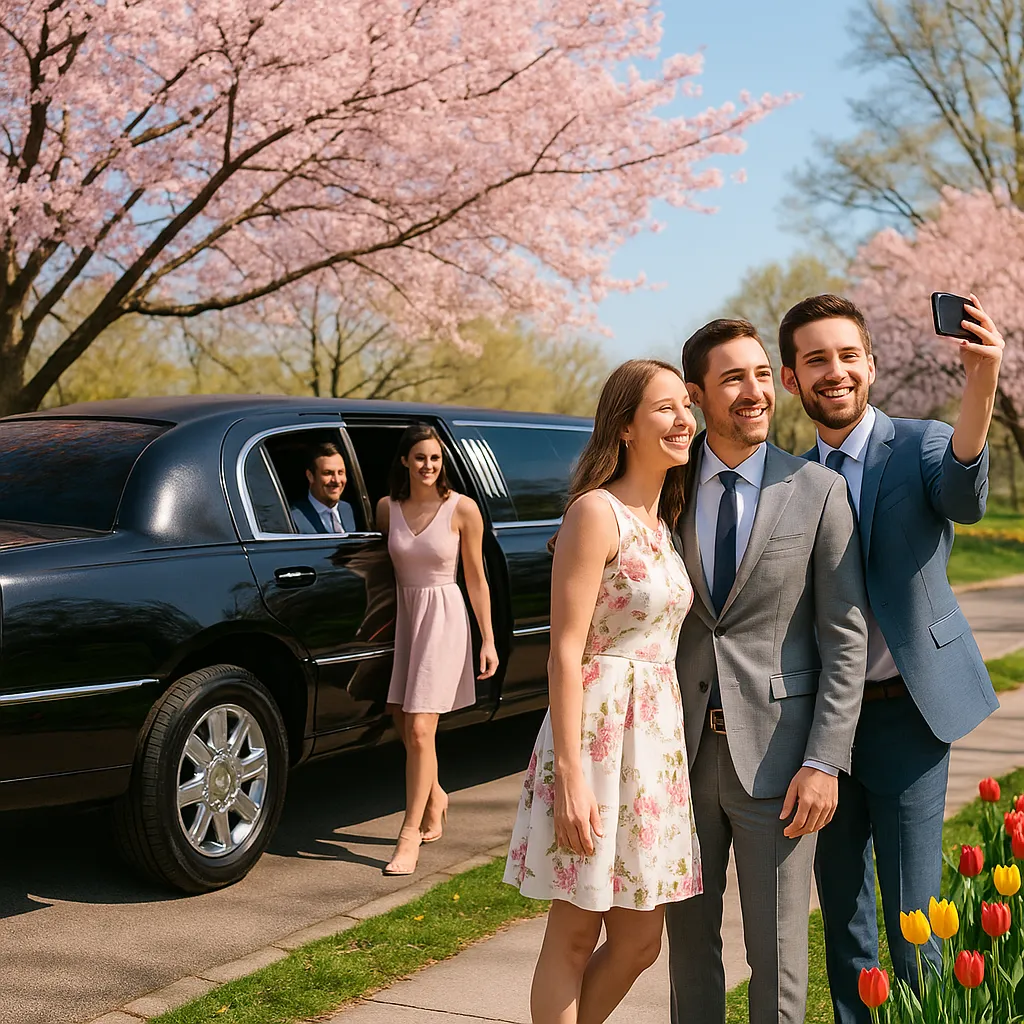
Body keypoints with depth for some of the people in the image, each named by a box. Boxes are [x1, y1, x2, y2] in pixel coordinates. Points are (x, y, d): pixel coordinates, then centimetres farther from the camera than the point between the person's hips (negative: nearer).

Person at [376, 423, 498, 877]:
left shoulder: (462, 509, -7)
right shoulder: (387, 507, 2)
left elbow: (476, 578, -2)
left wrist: (488, 640, -3)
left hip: (443, 617, -4)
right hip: (402, 613, 4)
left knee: (419, 728, -10)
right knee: (403, 723, 12)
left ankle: (410, 835, -2)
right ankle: (434, 796, 40)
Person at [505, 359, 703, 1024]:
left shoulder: (663, 521, 13)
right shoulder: (596, 512, -12)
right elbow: (565, 652, -16)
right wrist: (570, 774, -20)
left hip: (657, 737, 8)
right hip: (599, 727, -8)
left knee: (638, 942, 12)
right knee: (575, 937, 4)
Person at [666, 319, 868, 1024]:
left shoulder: (818, 492, -5)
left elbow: (845, 638, -6)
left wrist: (825, 761, -12)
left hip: (775, 753, -3)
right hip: (684, 748, 3)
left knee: (777, 947, 7)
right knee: (689, 933, 16)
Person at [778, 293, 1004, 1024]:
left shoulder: (921, 448, -7)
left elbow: (964, 499, -31)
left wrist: (981, 387, -49)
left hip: (904, 711, -4)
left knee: (912, 914, 2)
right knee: (842, 909, 16)